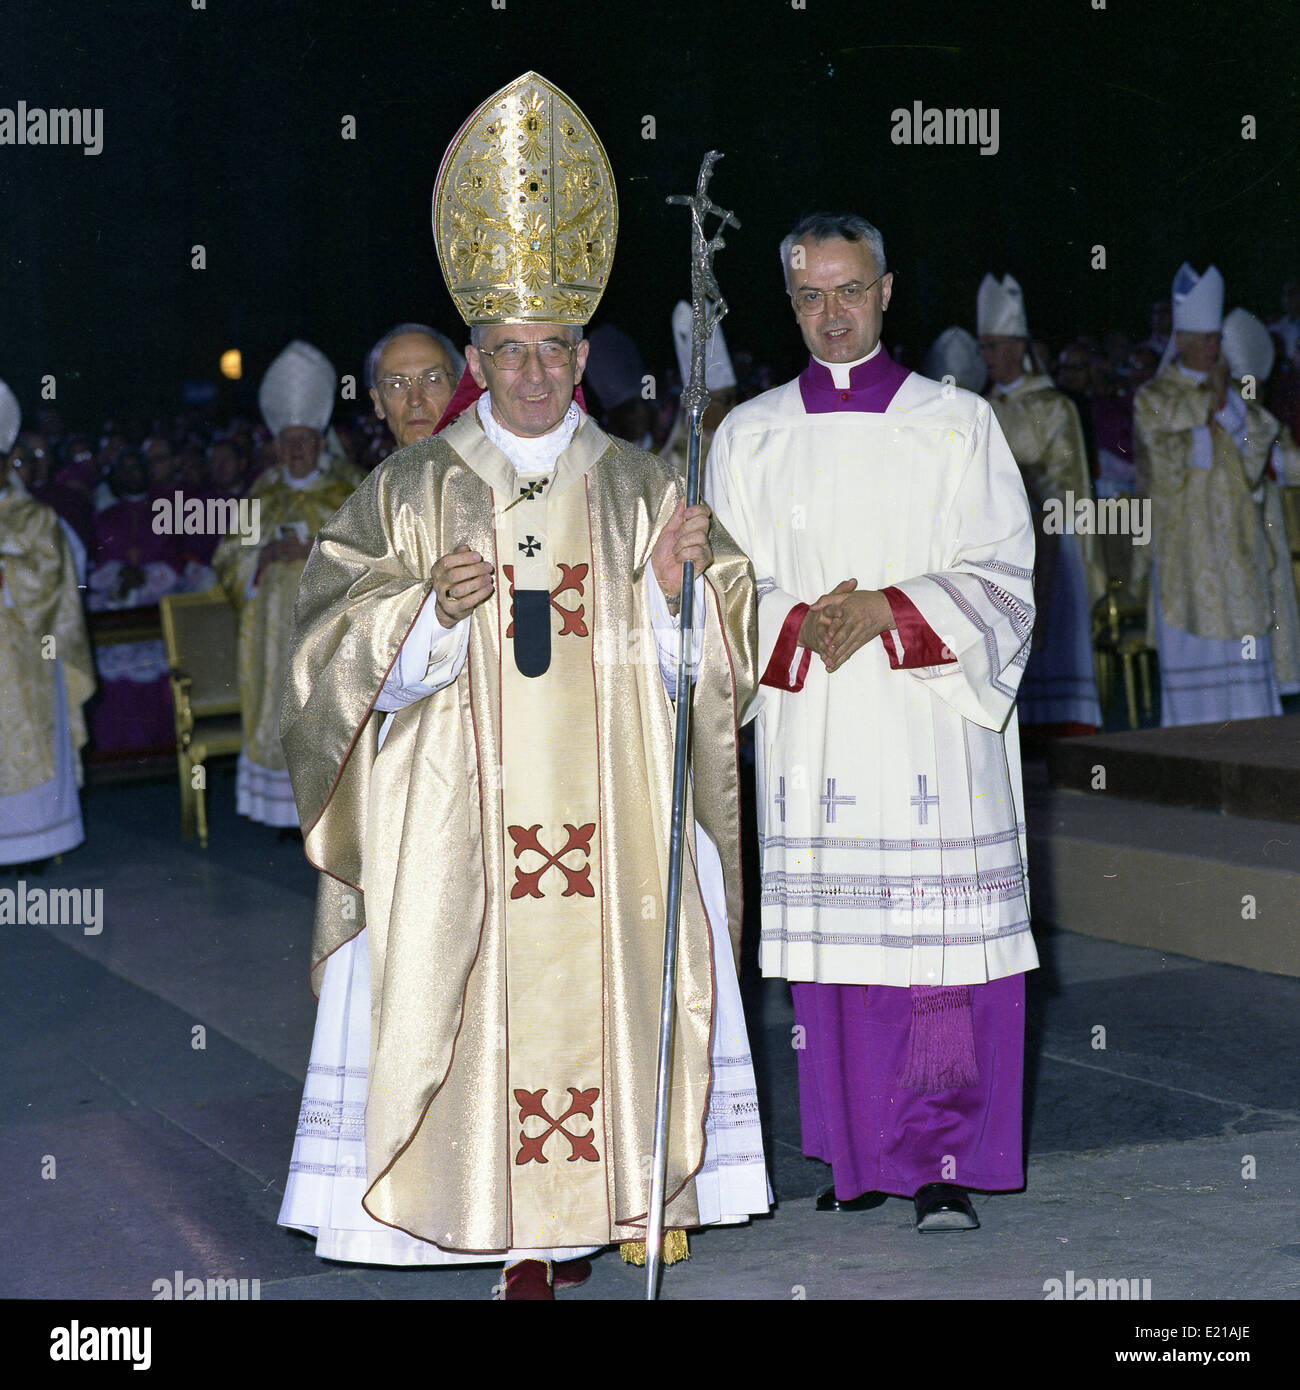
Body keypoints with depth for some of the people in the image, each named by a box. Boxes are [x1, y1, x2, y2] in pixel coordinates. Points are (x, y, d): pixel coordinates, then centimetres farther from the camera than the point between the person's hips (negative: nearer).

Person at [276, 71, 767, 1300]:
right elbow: (336, 641, -2)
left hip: (611, 816, 1)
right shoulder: (410, 491, 4)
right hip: (463, 816, -1)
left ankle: (592, 1195, 16)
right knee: (479, 992, -3)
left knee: (606, 983, 1)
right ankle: (514, 1226, 7)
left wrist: (678, 583, -14)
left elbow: (704, 656, 6)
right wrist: (433, 608, -19)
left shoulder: (639, 490, 8)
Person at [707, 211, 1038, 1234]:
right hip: (809, 723, 2)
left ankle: (944, 1161, -2)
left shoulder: (958, 424, 5)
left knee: (939, 941, -8)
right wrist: (799, 628, -11)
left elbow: (1002, 576, 1)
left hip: (931, 717, -2)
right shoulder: (748, 437, 11)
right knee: (832, 944, 3)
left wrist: (893, 607, -14)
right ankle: (861, 1158, 13)